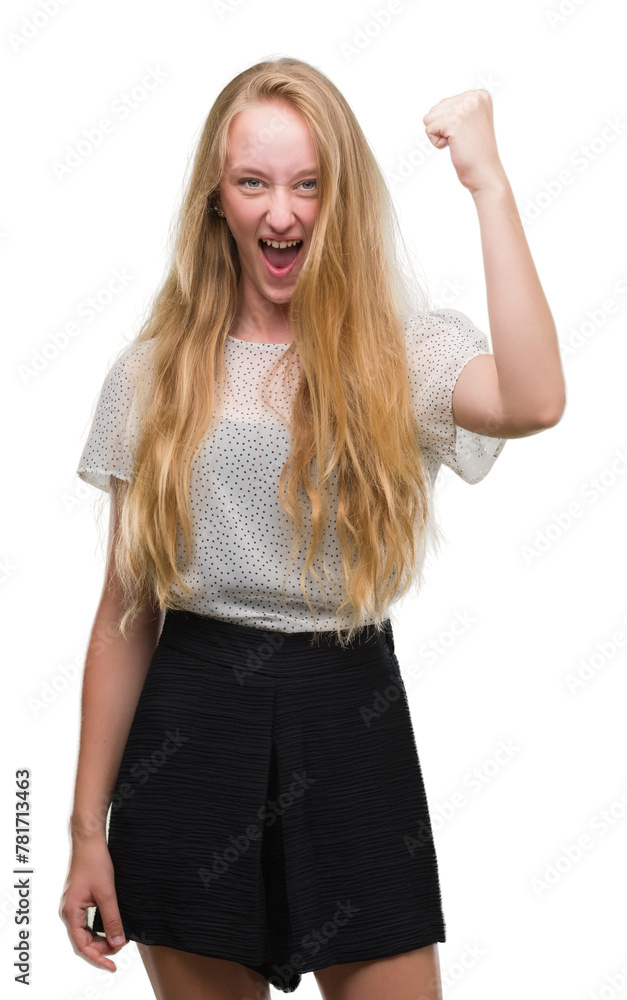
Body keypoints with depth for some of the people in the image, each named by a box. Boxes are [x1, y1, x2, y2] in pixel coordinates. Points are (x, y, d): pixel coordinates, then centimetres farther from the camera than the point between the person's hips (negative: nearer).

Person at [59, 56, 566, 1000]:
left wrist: (487, 180, -19)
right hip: (188, 734, 1)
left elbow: (533, 402, -26)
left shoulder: (402, 351, -1)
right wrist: (89, 828, 4)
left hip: (351, 723, -1)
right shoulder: (158, 373, 3)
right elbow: (125, 614, 4)